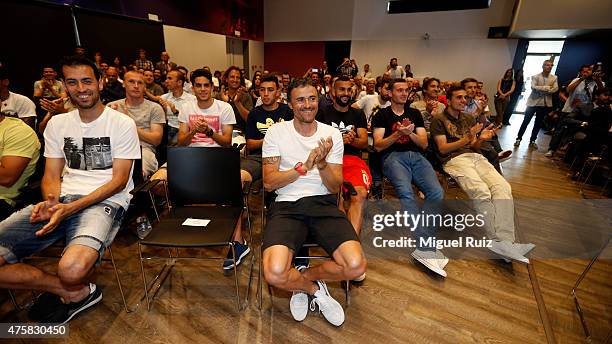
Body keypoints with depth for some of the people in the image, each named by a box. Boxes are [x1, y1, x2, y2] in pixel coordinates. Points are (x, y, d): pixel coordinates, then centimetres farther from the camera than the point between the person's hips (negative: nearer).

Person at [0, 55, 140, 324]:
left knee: (72, 269, -33)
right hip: (62, 200, 6)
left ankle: (67, 290, 6)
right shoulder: (57, 123, 17)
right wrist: (51, 201, -10)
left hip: (105, 201, -5)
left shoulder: (122, 123, 0)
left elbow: (119, 180, -6)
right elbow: (51, 176, 14)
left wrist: (71, 208, -16)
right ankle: (75, 292, -1)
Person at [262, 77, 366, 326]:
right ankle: (315, 290, 10)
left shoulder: (332, 134, 8)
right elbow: (269, 183, -4)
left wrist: (322, 165, -17)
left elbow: (335, 187, 3)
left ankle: (301, 277, 11)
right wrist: (304, 166, -16)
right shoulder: (276, 132, 3)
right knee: (274, 274, -26)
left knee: (356, 266, -20)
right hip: (287, 205, -1)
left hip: (324, 204, 2)